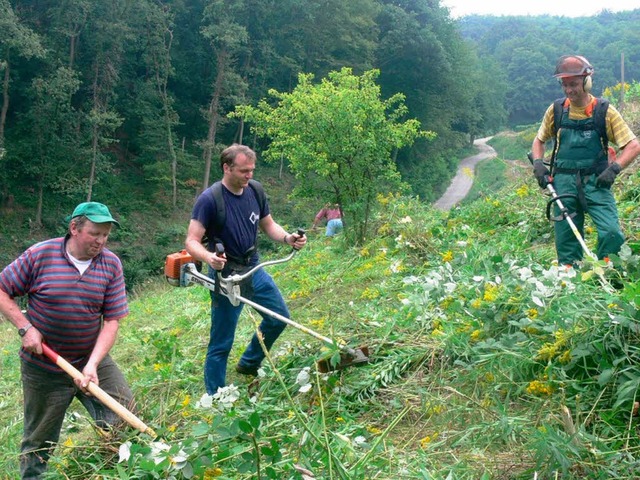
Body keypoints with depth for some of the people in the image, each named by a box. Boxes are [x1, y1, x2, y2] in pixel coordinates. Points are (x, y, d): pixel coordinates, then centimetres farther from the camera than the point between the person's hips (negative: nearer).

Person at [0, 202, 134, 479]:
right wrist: (26, 327, -16)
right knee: (39, 442, 12)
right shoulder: (39, 255, -12)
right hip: (44, 368, -2)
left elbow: (112, 320, -9)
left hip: (93, 360, 2)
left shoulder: (111, 264, -6)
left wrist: (93, 364, -20)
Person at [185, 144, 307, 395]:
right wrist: (209, 257, -42)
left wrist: (288, 238, -11)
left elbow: (269, 225, 10)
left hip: (254, 269, 7)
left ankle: (249, 364, 39)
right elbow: (191, 241, -21)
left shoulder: (255, 191, -1)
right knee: (221, 343, 0)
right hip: (226, 275, -7)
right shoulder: (209, 199, -19)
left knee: (279, 318, 19)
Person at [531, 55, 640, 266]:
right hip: (564, 183, 2)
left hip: (595, 182, -2)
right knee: (566, 240, 5)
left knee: (611, 232, -18)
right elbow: (539, 141, 20)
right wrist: (538, 164, 1)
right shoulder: (556, 110, 5)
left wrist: (614, 169, -17)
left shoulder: (604, 111, -2)